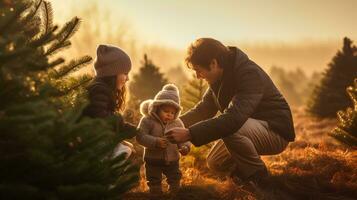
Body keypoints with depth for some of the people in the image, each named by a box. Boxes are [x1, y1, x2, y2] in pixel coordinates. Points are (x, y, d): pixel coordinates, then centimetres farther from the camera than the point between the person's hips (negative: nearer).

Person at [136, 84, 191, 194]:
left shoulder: (177, 123, -4)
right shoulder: (147, 120, -14)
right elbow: (140, 136, -20)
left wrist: (185, 147, -22)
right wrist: (156, 142, -32)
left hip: (172, 161, 3)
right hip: (153, 160, -3)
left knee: (175, 183, 16)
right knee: (154, 185, 9)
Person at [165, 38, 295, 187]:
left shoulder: (250, 74, -30)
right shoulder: (220, 77, 0)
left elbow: (234, 118, -42)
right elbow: (204, 108, 13)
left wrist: (189, 134, -44)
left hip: (275, 130, -9)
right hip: (250, 126, 9)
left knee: (229, 129, -33)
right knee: (214, 163, 3)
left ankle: (257, 175, -13)